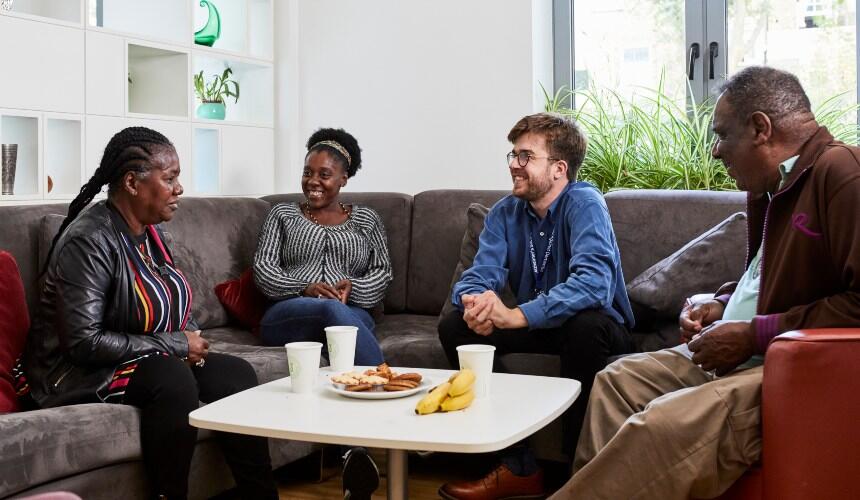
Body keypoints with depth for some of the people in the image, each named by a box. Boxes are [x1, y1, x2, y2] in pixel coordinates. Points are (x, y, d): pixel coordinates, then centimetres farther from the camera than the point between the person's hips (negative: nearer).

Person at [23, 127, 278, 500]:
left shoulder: (150, 230, 5)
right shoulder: (90, 240, -20)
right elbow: (84, 341, -26)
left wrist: (190, 336, -2)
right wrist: (174, 344, -21)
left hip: (155, 359, 8)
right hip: (83, 372, -8)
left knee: (236, 373, -12)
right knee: (173, 379, -34)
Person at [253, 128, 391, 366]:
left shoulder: (366, 219, 22)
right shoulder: (282, 214, 20)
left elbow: (382, 272, 15)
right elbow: (262, 266, 8)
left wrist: (353, 287, -9)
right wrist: (304, 289, -11)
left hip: (353, 312, 1)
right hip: (287, 315, -1)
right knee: (333, 309, -39)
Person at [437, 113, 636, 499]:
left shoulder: (584, 203, -21)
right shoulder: (505, 213, -2)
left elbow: (593, 282, -36)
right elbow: (480, 275, -11)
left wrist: (516, 316, -46)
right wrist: (475, 301, -37)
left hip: (597, 326, -6)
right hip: (535, 325, 6)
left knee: (585, 325, -38)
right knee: (454, 326, -13)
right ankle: (518, 467, -10)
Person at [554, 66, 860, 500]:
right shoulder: (771, 186, 14)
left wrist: (755, 335, -19)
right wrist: (722, 305, 10)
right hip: (741, 352, 11)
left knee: (666, 423, -29)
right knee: (619, 379, 8)